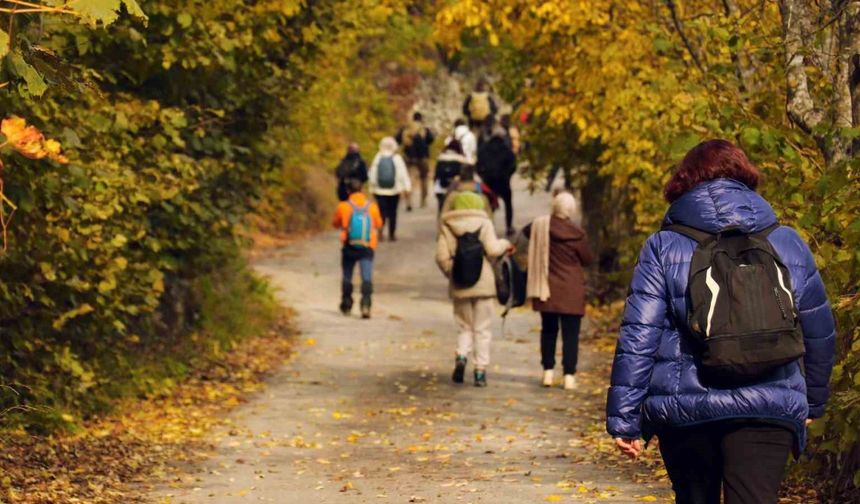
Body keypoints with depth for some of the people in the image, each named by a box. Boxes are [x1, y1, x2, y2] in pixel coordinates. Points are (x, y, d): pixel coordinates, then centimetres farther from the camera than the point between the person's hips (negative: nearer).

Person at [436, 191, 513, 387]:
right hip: (483, 284, -2)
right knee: (482, 329, 7)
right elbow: (492, 249, -14)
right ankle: (480, 371, 4)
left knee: (465, 327, 15)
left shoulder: (447, 226, 1)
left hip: (459, 288, 2)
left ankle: (461, 356, -10)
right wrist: (505, 244, 6)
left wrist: (451, 274, 9)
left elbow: (442, 256, -6)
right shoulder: (484, 224, -4)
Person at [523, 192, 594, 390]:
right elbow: (588, 259, 0)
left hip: (547, 289, 3)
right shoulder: (576, 234, -13)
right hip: (571, 291, -3)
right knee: (570, 333, 2)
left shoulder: (540, 226, -3)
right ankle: (569, 375, -2)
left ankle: (548, 371, 14)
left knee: (548, 330, 16)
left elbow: (526, 231, 20)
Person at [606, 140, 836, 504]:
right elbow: (819, 334, 17)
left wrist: (624, 418, -1)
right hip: (770, 410, 0)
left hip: (685, 409, 0)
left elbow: (637, 338, -4)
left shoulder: (664, 248, 3)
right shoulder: (787, 244, 9)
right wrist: (812, 403, 31)